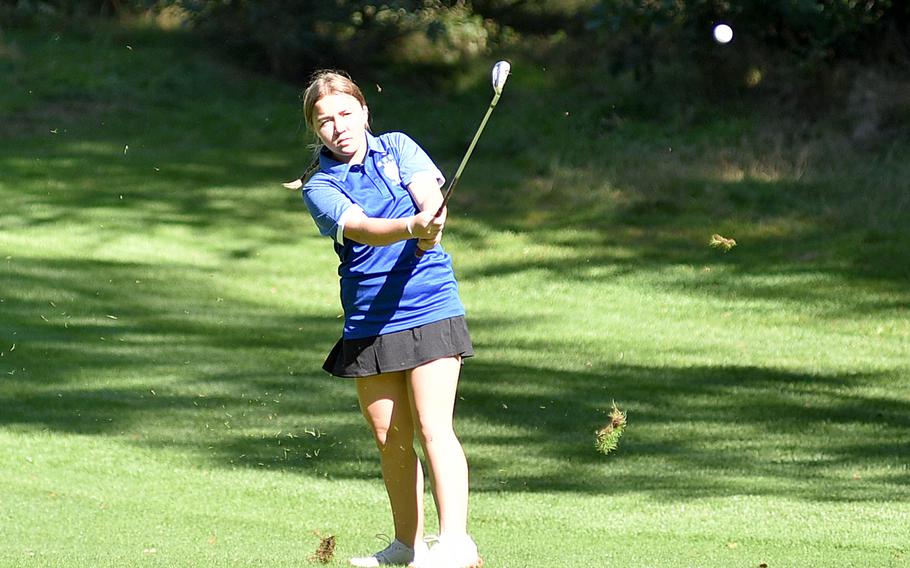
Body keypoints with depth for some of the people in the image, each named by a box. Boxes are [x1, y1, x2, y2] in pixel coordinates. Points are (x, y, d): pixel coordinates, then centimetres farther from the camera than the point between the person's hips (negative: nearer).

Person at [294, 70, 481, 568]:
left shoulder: (398, 148, 5)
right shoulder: (320, 187, 1)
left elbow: (430, 196, -9)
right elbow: (360, 228, -18)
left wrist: (433, 221, -34)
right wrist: (413, 226, -37)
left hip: (430, 308, -2)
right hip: (368, 320, 2)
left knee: (432, 427, -13)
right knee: (389, 437, 8)